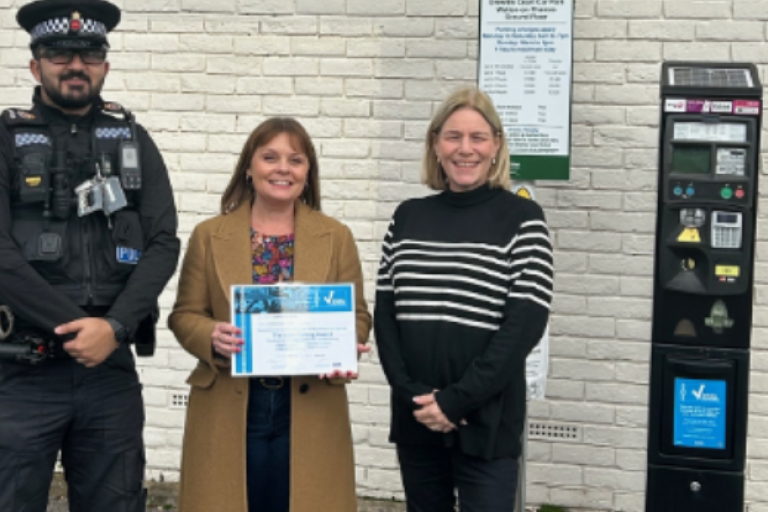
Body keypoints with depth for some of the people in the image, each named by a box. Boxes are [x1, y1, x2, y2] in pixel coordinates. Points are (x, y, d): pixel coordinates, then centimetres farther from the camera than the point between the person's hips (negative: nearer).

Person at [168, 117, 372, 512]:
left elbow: (357, 315, 8)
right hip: (228, 412, 0)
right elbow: (184, 315, 5)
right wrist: (212, 337, -17)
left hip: (310, 412, 1)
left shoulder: (336, 237, 6)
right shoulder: (209, 235, 5)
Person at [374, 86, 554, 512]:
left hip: (486, 422, -4)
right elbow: (384, 316, 5)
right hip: (415, 419, 4)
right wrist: (412, 394, -9)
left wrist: (457, 400, -15)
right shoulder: (407, 218, 7)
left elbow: (525, 324, -11)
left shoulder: (522, 219, -4)